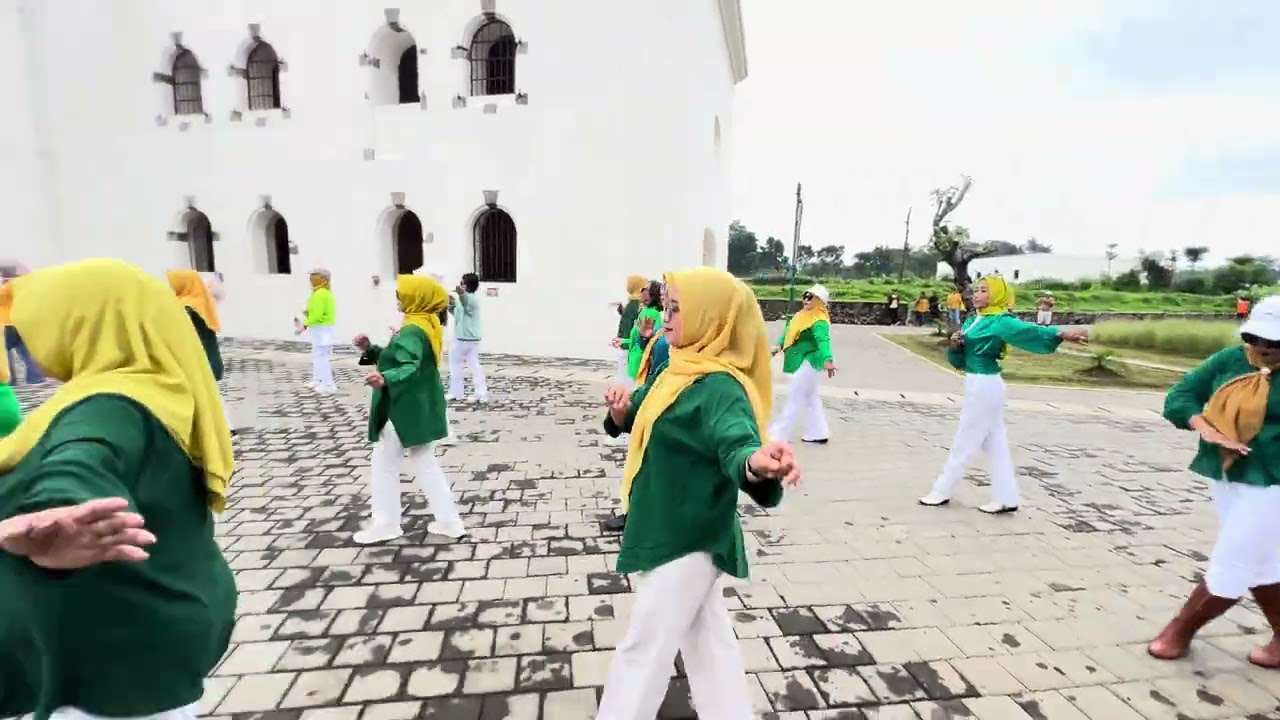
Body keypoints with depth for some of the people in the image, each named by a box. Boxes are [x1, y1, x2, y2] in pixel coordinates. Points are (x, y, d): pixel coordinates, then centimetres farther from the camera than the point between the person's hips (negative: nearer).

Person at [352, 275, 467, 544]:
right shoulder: (427, 324, 9)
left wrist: (385, 379, -52)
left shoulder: (412, 331, -22)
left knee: (383, 465, 8)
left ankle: (385, 524, 20)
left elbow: (410, 368, -36)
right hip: (422, 407, 10)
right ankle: (449, 521, 19)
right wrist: (370, 349, 8)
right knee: (427, 464, 16)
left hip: (406, 410, -10)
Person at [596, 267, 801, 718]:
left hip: (689, 537, -9)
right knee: (705, 634, 24)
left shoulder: (720, 387, -25)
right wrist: (621, 408, -11)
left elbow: (736, 439, -42)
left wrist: (755, 463, -65)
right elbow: (638, 417, 12)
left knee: (644, 647, 9)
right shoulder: (682, 370, 3)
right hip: (676, 531, 9)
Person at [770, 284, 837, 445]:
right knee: (810, 397, 16)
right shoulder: (802, 315, 8)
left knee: (793, 396, -6)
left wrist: (827, 360, -51)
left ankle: (777, 433, 0)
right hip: (803, 362, 10)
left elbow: (823, 340, -37)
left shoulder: (819, 321, -21)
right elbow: (789, 331, 18)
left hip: (810, 362, -10)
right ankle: (818, 433, 26)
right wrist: (780, 345, 5)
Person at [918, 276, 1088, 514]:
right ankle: (1006, 498, 19)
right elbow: (959, 360, 13)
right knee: (995, 444, 12)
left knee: (964, 443, 2)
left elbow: (1027, 330, -33)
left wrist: (1061, 333, -51)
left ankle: (942, 491, 14)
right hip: (978, 386, 9)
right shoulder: (973, 321, 11)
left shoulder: (1000, 321, -14)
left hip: (984, 387, -9)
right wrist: (955, 345, -9)